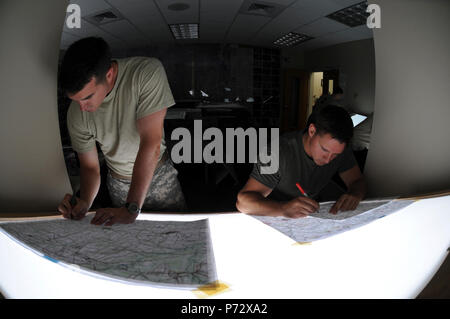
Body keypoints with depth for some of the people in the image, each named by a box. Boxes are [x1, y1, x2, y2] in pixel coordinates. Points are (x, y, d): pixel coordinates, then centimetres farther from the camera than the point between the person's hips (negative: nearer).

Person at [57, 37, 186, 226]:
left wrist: (131, 209, -37)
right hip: (119, 182, 2)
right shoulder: (76, 113, -21)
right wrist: (85, 202, -31)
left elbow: (151, 143, -36)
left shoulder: (148, 72, -33)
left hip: (159, 174, -2)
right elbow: (89, 166, -9)